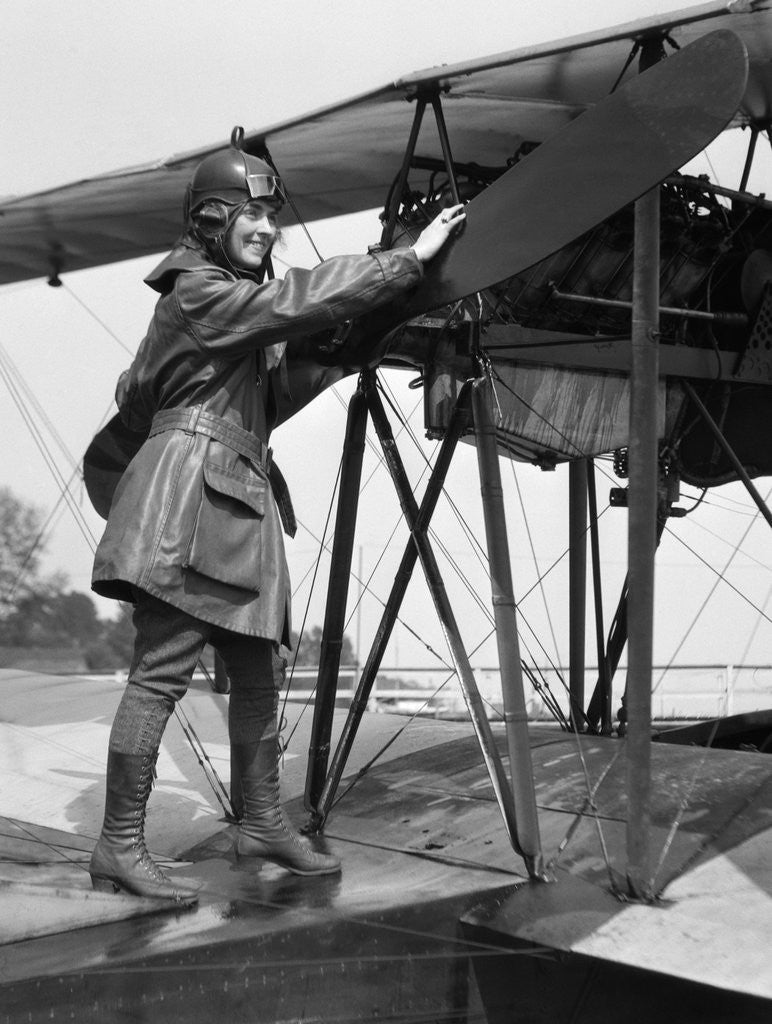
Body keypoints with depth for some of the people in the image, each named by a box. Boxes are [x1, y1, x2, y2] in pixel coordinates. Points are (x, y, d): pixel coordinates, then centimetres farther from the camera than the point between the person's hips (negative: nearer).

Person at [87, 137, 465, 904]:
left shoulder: (241, 303, 22)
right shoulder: (197, 292, -7)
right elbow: (301, 300, -18)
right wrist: (410, 258, -15)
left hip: (238, 503, 10)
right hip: (186, 496, -10)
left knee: (258, 671, 11)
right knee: (160, 673, -9)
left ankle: (263, 822, 23)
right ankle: (119, 849, -3)